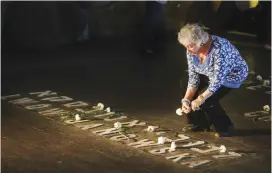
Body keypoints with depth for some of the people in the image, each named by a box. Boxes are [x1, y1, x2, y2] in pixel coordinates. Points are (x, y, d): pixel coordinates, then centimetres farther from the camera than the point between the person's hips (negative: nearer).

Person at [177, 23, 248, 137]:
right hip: (211, 74, 7)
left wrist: (201, 99, -38)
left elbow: (218, 80, -36)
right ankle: (199, 123, 12)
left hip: (233, 74, -7)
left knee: (207, 100, -22)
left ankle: (224, 126, 0)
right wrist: (186, 99, -21)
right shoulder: (191, 51, -16)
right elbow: (193, 77, -11)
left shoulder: (218, 49, -38)